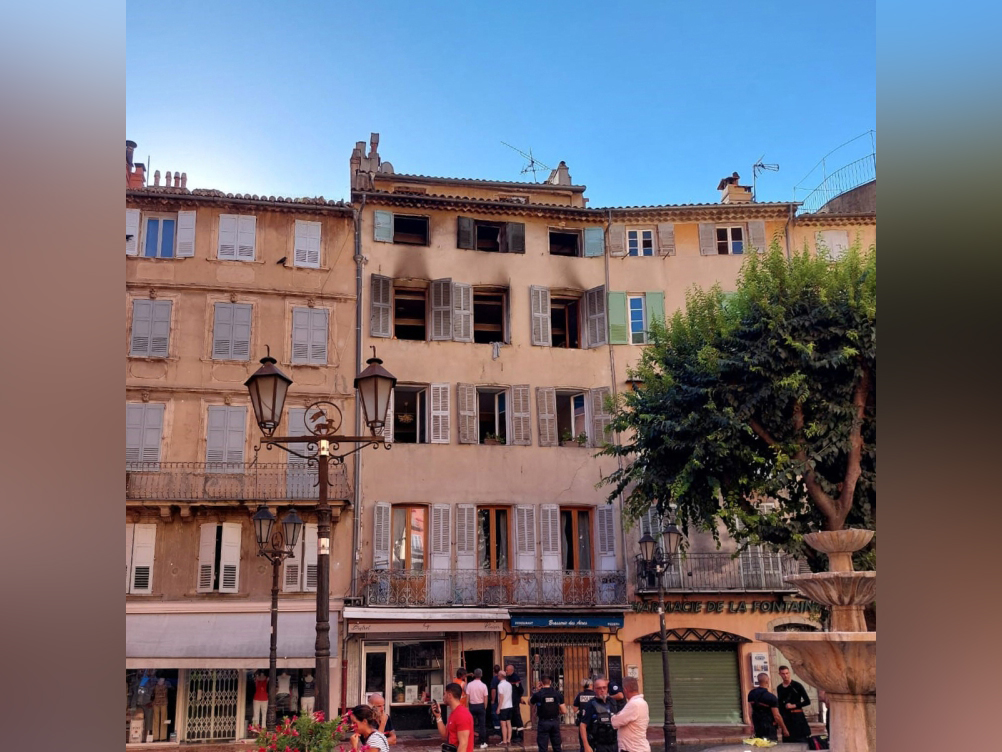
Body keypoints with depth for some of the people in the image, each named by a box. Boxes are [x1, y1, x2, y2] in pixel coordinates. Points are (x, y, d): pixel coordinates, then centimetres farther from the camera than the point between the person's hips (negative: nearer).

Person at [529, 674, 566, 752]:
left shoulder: (538, 694, -9)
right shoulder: (557, 694, -2)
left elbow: (530, 702, 11)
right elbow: (564, 711, -1)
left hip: (543, 722, -3)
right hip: (555, 721, 3)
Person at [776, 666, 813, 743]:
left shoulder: (797, 685, -4)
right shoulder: (779, 688, 10)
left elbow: (807, 701, -4)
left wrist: (794, 705, -12)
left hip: (797, 716, -4)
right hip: (786, 718, 4)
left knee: (801, 740, -6)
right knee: (787, 741, 3)